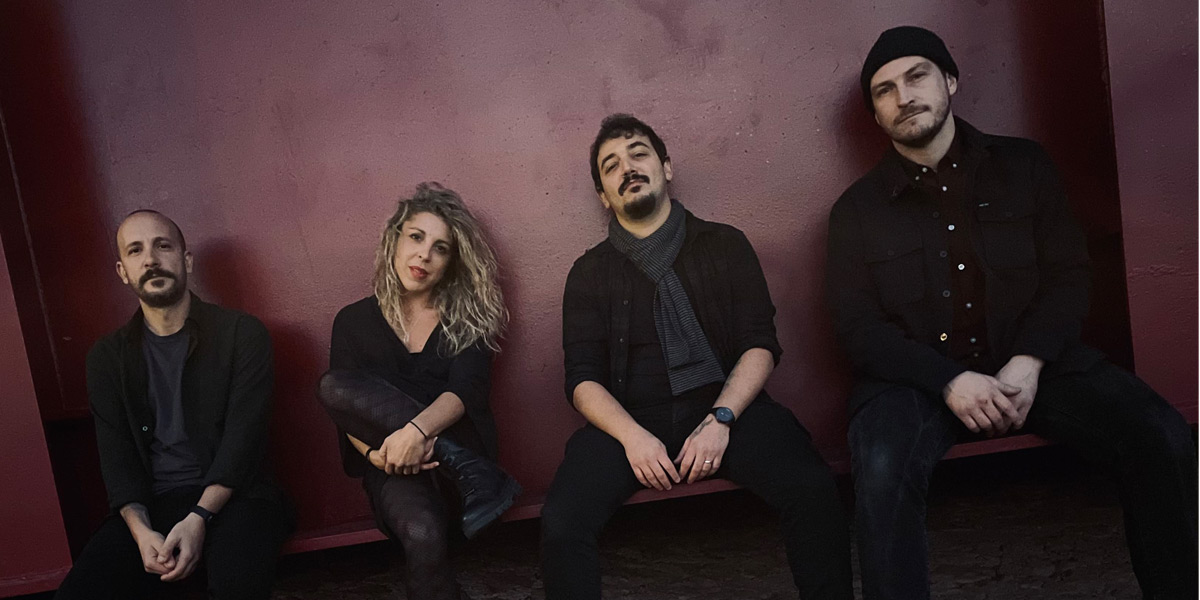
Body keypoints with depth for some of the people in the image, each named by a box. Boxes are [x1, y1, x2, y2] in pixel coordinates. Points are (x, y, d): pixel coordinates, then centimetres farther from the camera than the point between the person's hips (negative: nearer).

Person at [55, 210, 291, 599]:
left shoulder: (242, 334, 1)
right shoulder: (107, 357, 12)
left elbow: (243, 435, -7)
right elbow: (116, 456, 4)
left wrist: (199, 518, -20)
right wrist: (141, 530, -14)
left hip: (231, 496, -3)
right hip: (152, 505, 4)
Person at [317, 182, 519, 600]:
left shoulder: (467, 318, 8)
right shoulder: (354, 321, 10)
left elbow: (467, 390, -9)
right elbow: (346, 420, 3)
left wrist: (418, 429, -29)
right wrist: (375, 452, -19)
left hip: (455, 444, 1)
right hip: (392, 466, -1)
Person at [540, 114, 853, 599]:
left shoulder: (725, 245, 11)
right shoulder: (589, 273, 11)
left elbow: (760, 344, 3)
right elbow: (583, 378, 3)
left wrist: (720, 419, -14)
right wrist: (632, 435, -16)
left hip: (726, 405, 0)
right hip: (630, 418, 0)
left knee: (813, 490, -27)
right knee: (561, 522, -26)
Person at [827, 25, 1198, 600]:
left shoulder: (1024, 165, 9)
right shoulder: (857, 209, 2)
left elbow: (1067, 275, 5)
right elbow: (858, 326, -4)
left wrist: (1029, 362, -13)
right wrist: (949, 380, -18)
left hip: (1029, 361, 3)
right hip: (918, 374, -2)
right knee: (883, 470, -33)